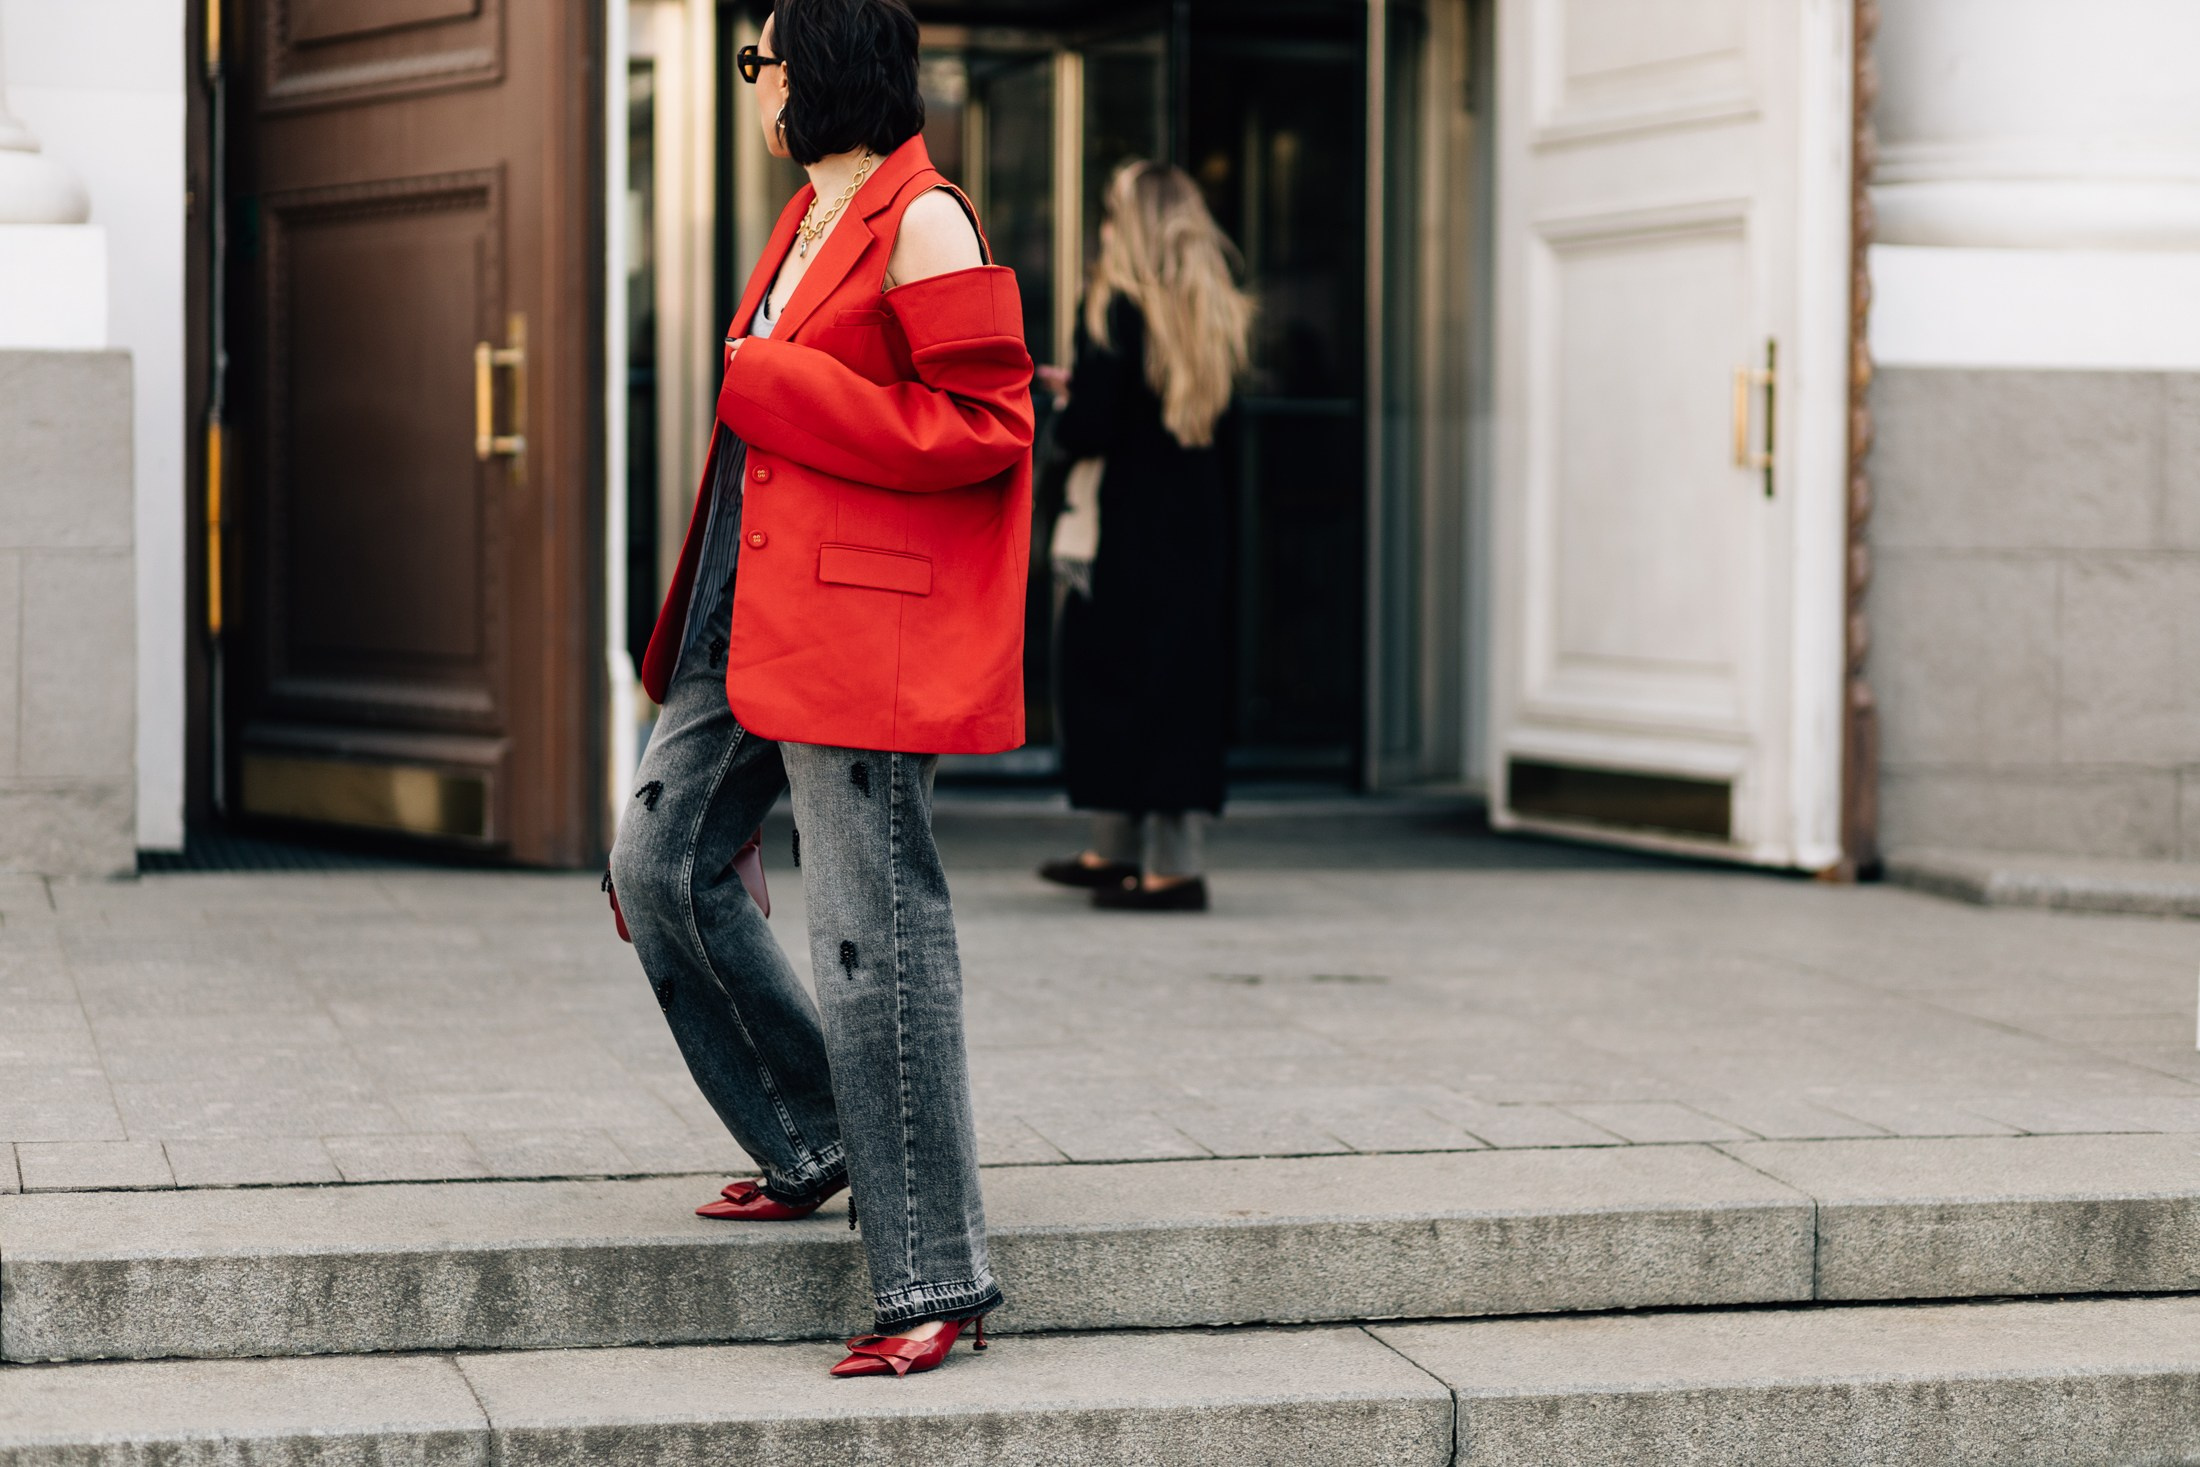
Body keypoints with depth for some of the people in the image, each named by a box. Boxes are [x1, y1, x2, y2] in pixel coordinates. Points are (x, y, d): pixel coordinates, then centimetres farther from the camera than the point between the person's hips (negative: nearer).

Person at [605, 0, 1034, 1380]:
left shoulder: (925, 226, -12)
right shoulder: (813, 220, 16)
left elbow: (986, 427, -18)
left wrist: (776, 391, -17)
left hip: (855, 626, -10)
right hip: (749, 615, 10)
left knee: (874, 937, -8)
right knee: (660, 868, 13)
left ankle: (935, 1279, -1)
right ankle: (814, 1147, 27)